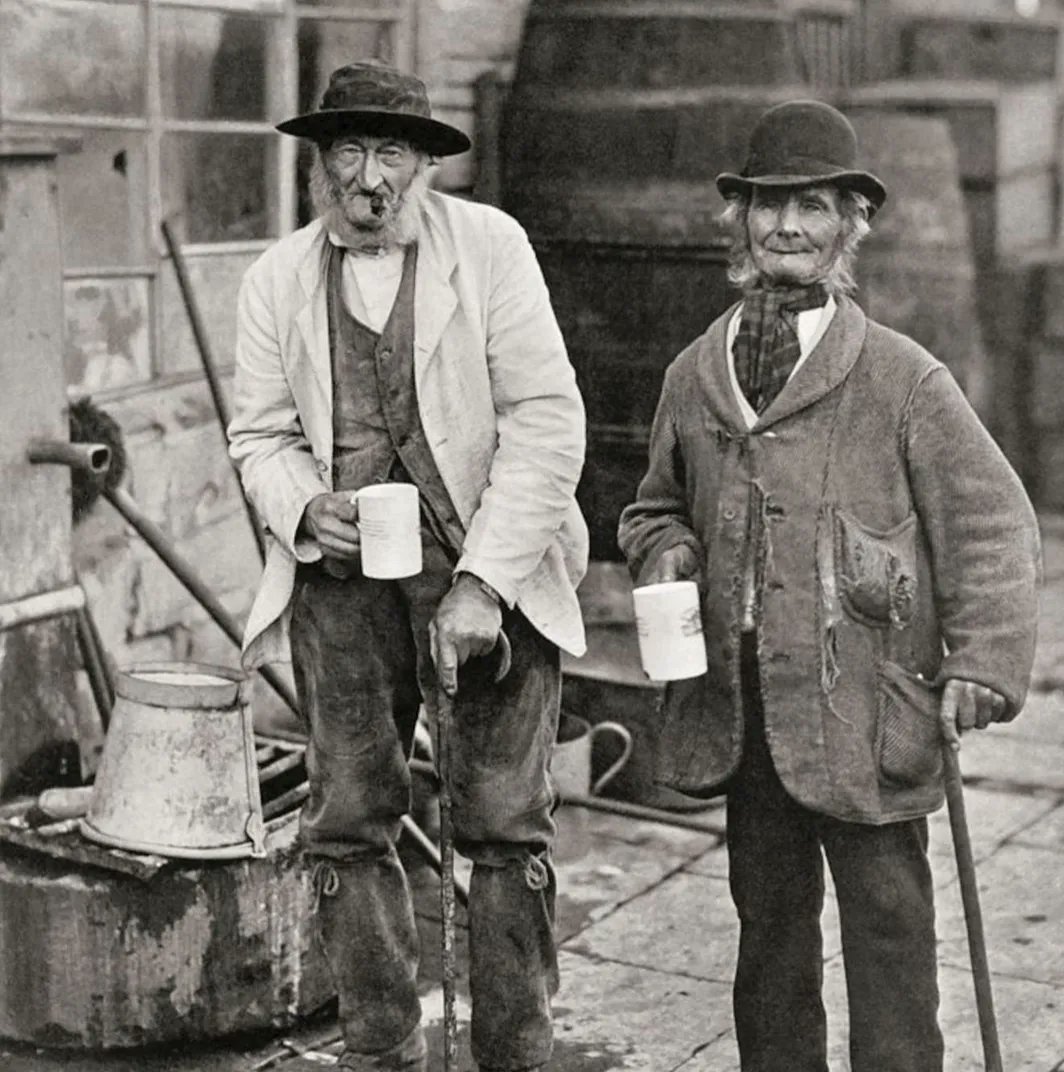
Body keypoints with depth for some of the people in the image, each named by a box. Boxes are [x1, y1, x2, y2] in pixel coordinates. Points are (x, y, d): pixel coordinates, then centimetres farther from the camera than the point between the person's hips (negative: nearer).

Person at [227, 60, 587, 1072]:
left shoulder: (489, 246, -2)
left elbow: (547, 419, -7)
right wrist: (307, 509, -12)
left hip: (489, 572, -2)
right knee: (347, 825, 3)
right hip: (342, 575, 3)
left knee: (506, 826, -1)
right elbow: (260, 435, 12)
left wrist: (483, 582, -13)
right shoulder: (276, 278, 7)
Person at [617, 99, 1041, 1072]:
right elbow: (657, 508, 23)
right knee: (768, 923, 17)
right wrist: (666, 553, 1)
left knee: (889, 927, 3)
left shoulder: (901, 376, -5)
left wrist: (981, 664, -14)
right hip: (739, 714, 4)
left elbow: (991, 523, -5)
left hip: (866, 715, -4)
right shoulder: (694, 376, 9)